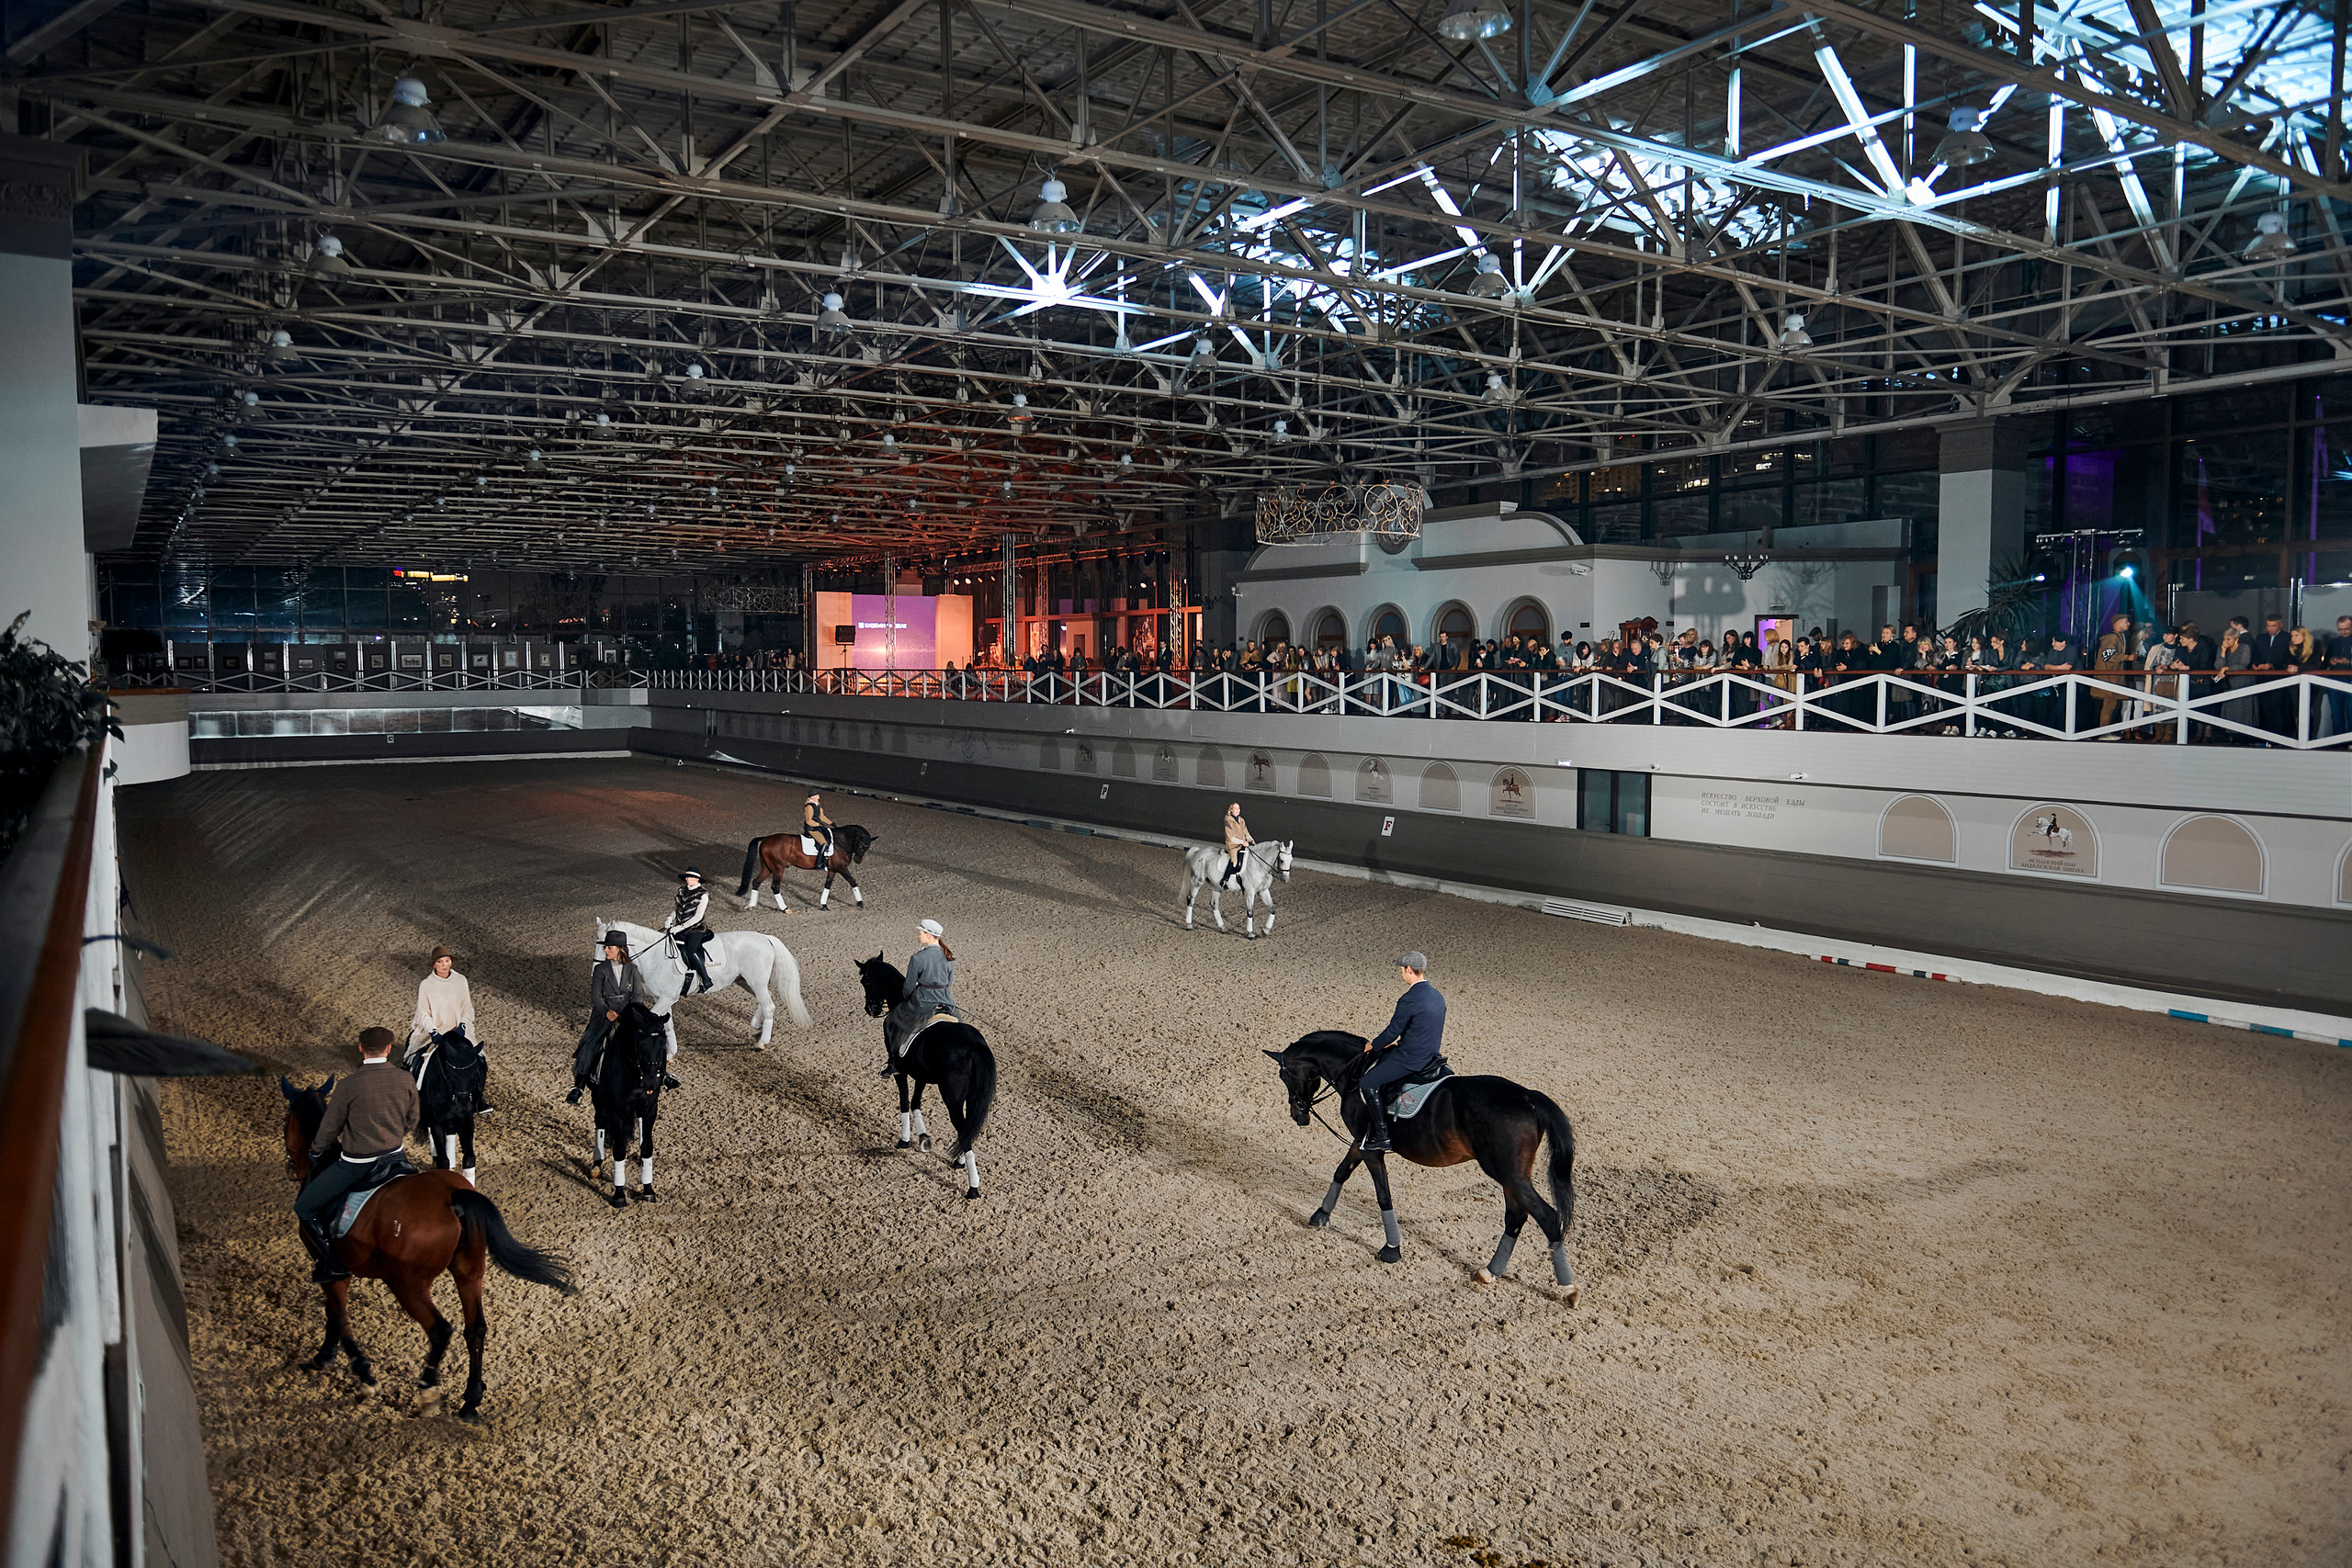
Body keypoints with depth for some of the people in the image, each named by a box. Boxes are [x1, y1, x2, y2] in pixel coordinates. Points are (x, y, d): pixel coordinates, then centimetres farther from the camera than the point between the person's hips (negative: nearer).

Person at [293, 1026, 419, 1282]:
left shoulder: (348, 1086, -17)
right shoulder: (406, 1080, -5)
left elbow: (328, 1131, -6)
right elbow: (412, 1122, 8)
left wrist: (315, 1152, 15)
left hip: (357, 1164, -5)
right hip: (395, 1155, 5)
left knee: (304, 1209, 8)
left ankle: (333, 1263, 5)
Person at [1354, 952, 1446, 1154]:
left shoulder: (1409, 1000, -20)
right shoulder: (1437, 997, 9)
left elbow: (1393, 1032, -15)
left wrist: (1371, 1046, 3)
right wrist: (1399, 1043, 25)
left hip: (1410, 1059, -10)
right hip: (1430, 1055, 10)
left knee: (1367, 1084, -8)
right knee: (1376, 1061, 25)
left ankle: (1381, 1137, -7)